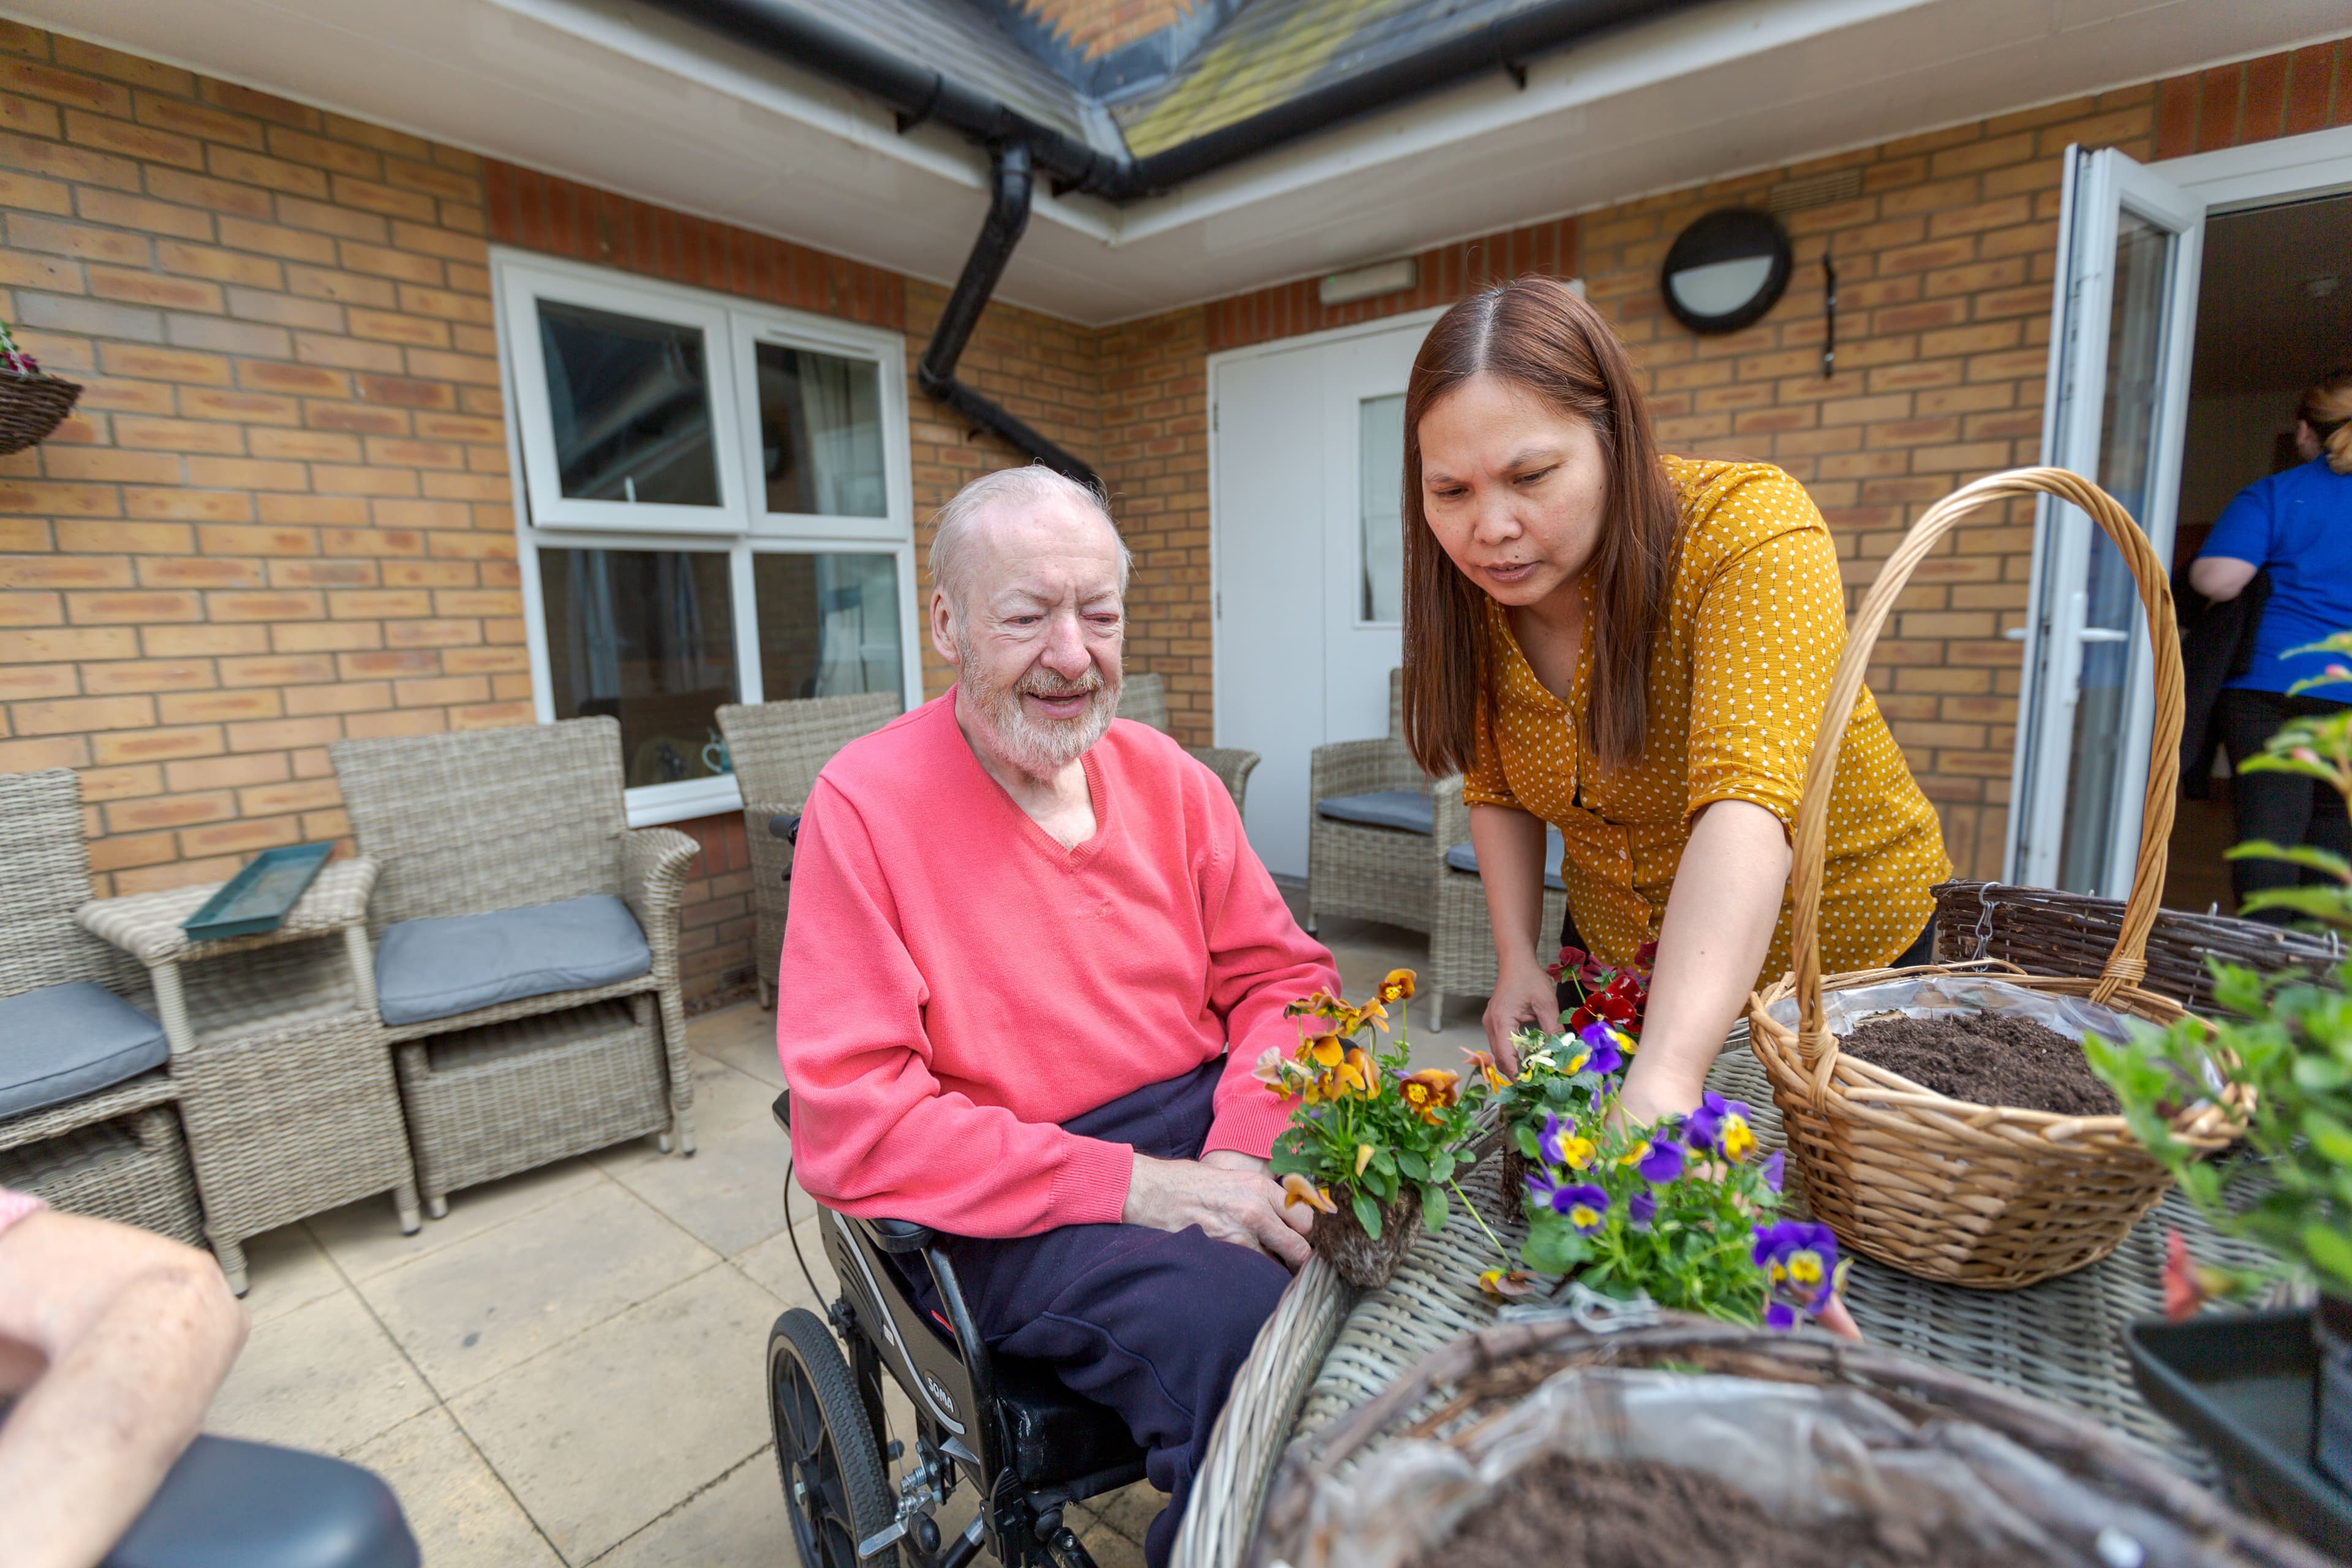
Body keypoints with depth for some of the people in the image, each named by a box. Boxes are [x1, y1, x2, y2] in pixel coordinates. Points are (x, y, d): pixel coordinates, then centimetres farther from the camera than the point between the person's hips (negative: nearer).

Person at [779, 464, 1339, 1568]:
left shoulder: (1166, 776, 5)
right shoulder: (866, 804, -10)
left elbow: (1281, 978, 6)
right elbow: (849, 1121, -15)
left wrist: (1243, 1148, -14)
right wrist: (1133, 1185, -21)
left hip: (1203, 1129, 5)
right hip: (1015, 1208, -4)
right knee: (1242, 1318, -31)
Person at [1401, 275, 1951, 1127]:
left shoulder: (1749, 530, -28)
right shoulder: (1472, 588, -12)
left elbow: (1745, 805, -42)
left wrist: (1664, 1079, -51)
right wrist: (1516, 958, -11)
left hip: (1838, 954, -4)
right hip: (1614, 956, 4)